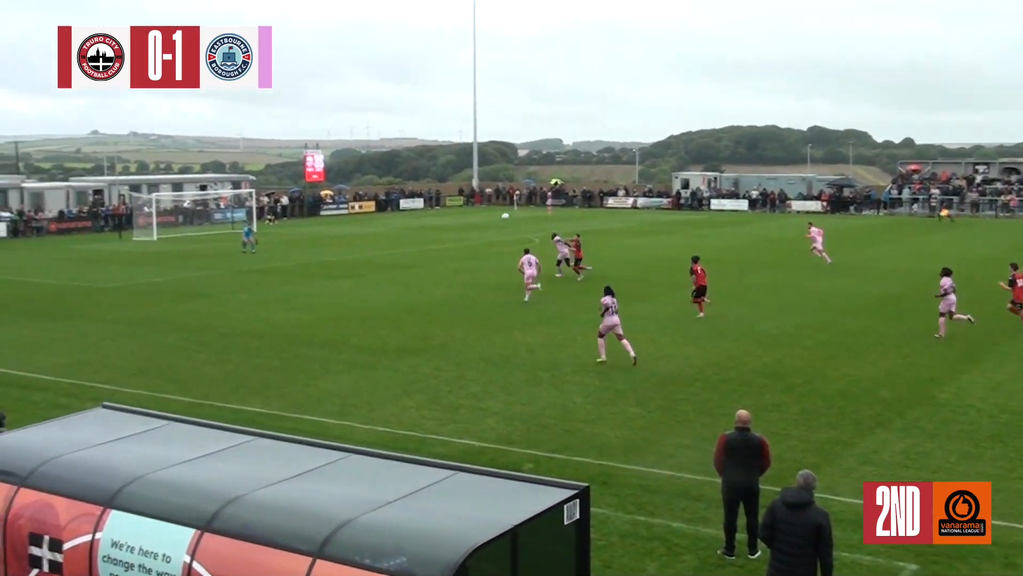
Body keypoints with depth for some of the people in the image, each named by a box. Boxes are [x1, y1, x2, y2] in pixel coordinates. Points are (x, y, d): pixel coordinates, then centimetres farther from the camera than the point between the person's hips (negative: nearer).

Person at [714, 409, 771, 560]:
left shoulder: (726, 438, -11)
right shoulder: (759, 440, -7)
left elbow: (718, 460, -5)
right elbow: (766, 462, 2)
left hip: (730, 483, -1)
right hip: (751, 484, 1)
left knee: (730, 517, 8)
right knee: (752, 517, 14)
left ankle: (729, 550, 16)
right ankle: (753, 550, 22)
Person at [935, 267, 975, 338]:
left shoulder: (943, 281, -17)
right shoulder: (949, 279, 11)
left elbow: (946, 292, -26)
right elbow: (954, 290, 17)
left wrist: (939, 296, -15)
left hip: (947, 299, -8)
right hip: (953, 298, 8)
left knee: (941, 315, 4)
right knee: (951, 316, 10)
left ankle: (941, 334, 5)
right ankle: (967, 317, -8)